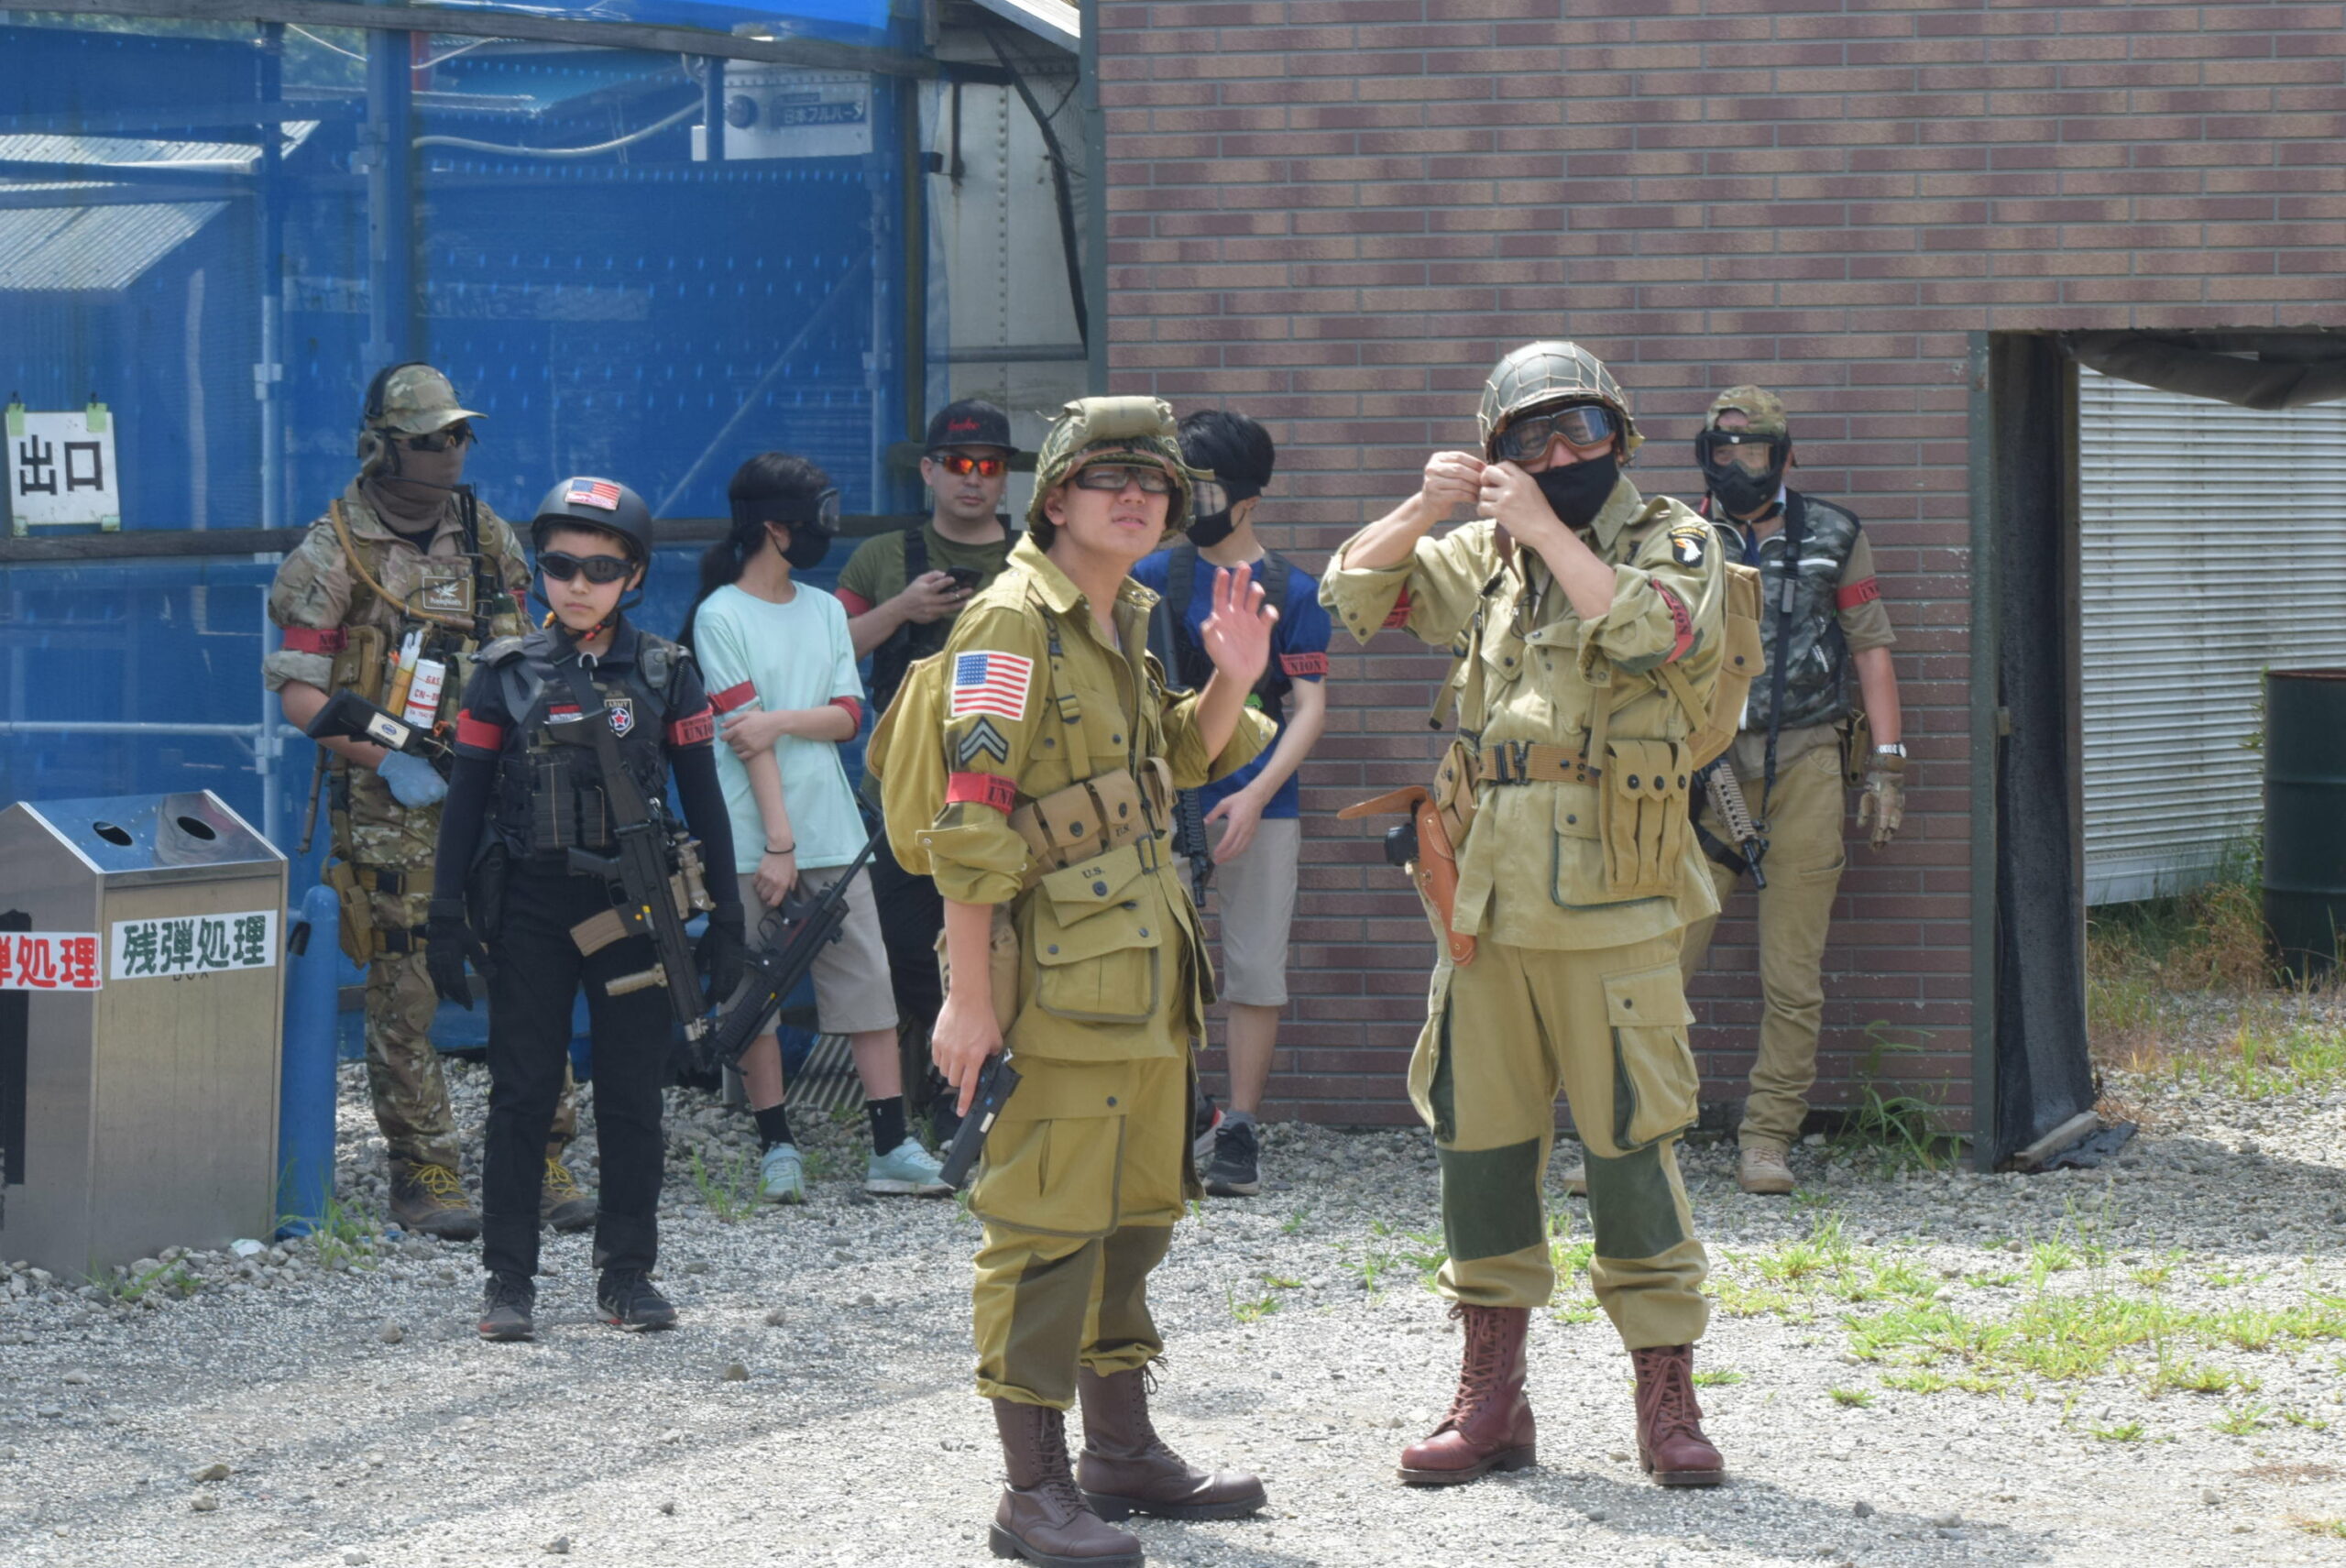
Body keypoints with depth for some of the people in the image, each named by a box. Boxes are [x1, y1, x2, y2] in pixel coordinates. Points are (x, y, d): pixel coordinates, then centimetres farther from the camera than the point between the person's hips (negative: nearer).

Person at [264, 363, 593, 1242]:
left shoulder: (487, 538, 11)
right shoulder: (334, 551, -4)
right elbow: (296, 689, -7)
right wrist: (386, 759, -15)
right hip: (389, 806, -4)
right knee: (405, 993, -2)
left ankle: (541, 1160, 7)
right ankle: (423, 1174, 5)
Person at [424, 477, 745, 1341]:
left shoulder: (665, 673, 3)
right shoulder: (506, 673, 2)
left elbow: (703, 796, 6)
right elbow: (467, 797, 4)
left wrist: (725, 918, 3)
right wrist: (446, 917, 0)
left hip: (633, 905, 1)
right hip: (530, 905, 0)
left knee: (633, 1093, 4)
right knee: (522, 1092, 1)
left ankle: (628, 1274, 14)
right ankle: (508, 1277, 8)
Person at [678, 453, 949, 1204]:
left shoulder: (824, 611, 13)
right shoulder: (720, 616, -4)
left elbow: (849, 715, 6)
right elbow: (745, 734, -11)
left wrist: (781, 720, -14)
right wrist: (778, 843, -16)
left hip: (832, 831, 5)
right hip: (752, 837, -5)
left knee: (866, 980, -1)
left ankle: (892, 1148, -1)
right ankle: (777, 1149, 6)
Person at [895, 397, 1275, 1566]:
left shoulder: (1123, 625, 15)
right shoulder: (1013, 624, -13)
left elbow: (1178, 761, 28)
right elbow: (968, 821, -18)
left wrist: (1231, 683, 7)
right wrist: (968, 994, -22)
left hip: (1145, 974, 9)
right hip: (1058, 974, -9)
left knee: (1134, 1213, 16)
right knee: (1045, 1225, -7)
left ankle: (1123, 1450, 28)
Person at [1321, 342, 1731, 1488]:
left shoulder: (1672, 543, 1)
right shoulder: (1483, 559, 14)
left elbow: (1657, 631, -19)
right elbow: (1354, 592, 15)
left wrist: (1545, 529, -17)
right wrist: (1425, 509, -1)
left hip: (1612, 916, -5)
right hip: (1485, 908, 5)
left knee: (1633, 1147, -5)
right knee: (1479, 1143, 7)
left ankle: (1667, 1401, 4)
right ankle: (1491, 1401, 16)